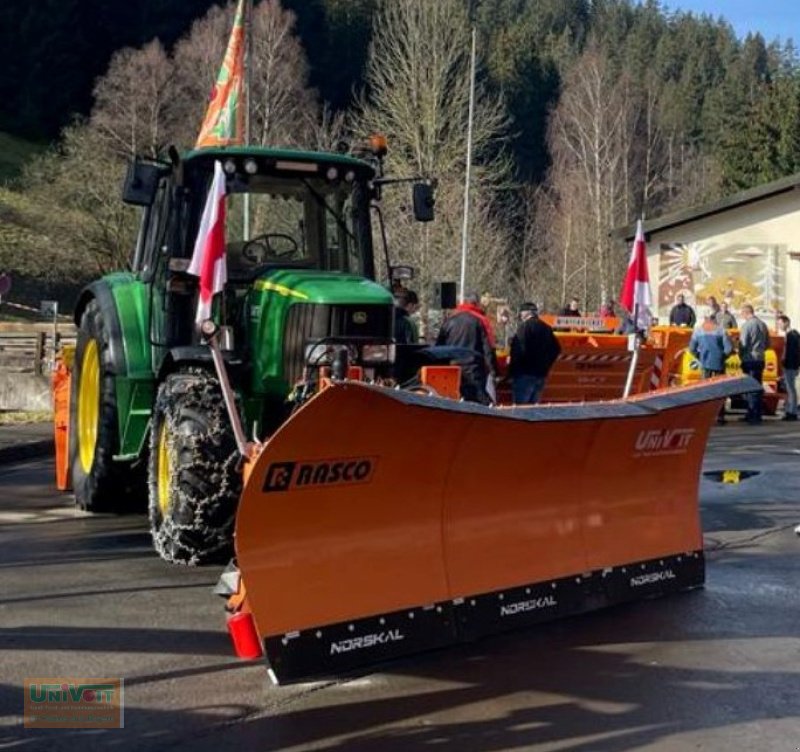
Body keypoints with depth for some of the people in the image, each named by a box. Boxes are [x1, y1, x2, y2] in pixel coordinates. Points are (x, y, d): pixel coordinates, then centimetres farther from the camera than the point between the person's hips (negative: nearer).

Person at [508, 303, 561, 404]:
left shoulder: (524, 326, -10)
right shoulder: (546, 328, 12)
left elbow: (519, 350, -19)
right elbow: (556, 349, 16)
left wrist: (512, 369, -11)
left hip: (525, 374, -7)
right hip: (541, 374, 7)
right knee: (533, 405, 14)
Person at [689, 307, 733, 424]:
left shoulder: (698, 330, -4)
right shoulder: (720, 330, -9)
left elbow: (692, 348, -2)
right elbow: (729, 348, -13)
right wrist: (723, 357, 4)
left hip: (705, 363, 1)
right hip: (718, 363, -1)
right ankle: (720, 416, 8)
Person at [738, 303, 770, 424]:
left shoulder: (746, 325, -13)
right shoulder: (763, 324, 8)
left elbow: (743, 344, -14)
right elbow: (767, 343, 13)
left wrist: (741, 356, 1)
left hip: (749, 360, -7)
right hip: (760, 360, 7)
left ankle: (753, 415, -1)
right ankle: (755, 415, 16)